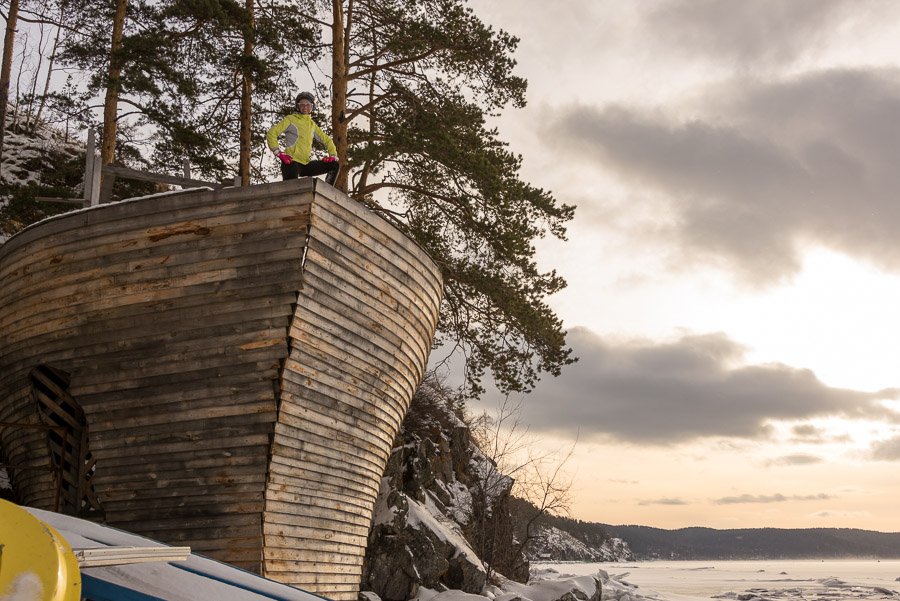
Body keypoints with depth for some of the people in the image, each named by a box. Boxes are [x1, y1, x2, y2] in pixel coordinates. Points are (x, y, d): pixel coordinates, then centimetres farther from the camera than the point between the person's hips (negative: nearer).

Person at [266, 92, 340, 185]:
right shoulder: (290, 119, 4)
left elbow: (327, 140, 27)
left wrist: (333, 155, 8)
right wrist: (278, 153, -14)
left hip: (305, 164, 6)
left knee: (335, 165, -5)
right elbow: (271, 133, -4)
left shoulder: (312, 125, 21)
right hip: (292, 162, -6)